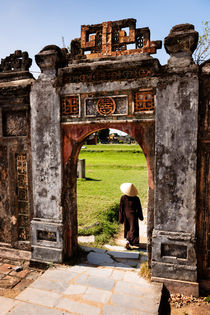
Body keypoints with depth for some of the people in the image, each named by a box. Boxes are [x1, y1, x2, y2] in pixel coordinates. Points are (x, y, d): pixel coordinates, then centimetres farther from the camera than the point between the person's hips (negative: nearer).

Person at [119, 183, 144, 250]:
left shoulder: (123, 198, -15)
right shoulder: (136, 199, -17)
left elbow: (121, 209, -8)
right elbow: (139, 209, -5)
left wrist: (121, 219, 2)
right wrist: (141, 217, 10)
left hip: (126, 215, 3)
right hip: (133, 215, -3)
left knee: (127, 228, 21)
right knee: (133, 229, 9)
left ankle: (128, 240, 38)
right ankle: (128, 242, -1)